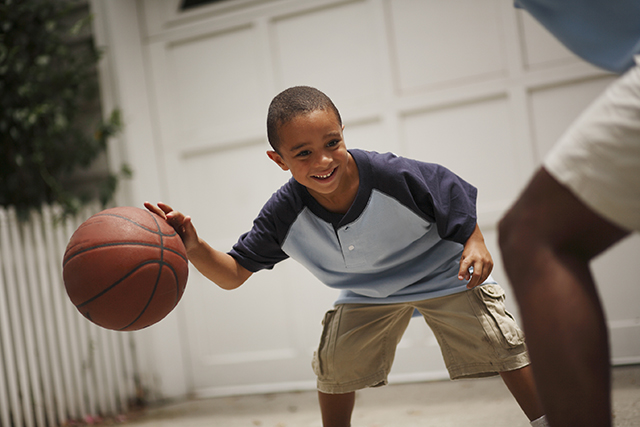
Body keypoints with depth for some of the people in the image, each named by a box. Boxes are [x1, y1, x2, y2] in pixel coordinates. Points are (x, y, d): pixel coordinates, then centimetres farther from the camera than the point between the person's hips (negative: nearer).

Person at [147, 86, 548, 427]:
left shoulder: (395, 176, -35)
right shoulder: (285, 214, -27)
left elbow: (461, 200, -16)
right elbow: (233, 274, -21)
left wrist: (475, 244, -31)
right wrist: (193, 246, -39)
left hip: (443, 274, -2)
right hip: (367, 295, 3)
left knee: (504, 346, -5)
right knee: (334, 367, 3)